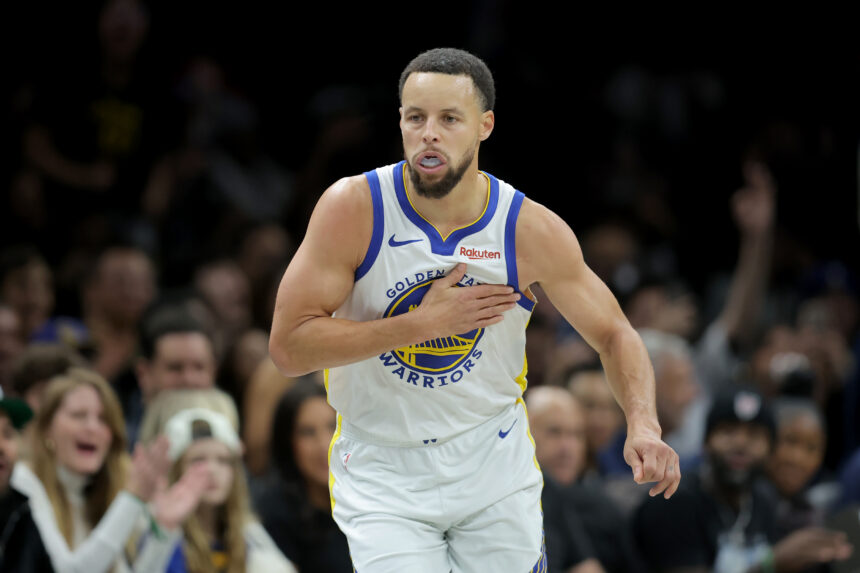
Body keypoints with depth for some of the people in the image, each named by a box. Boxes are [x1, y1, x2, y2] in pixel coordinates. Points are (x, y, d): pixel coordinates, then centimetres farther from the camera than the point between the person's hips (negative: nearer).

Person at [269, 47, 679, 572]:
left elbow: (613, 333, 1)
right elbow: (288, 347, -18)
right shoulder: (353, 208, -17)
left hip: (494, 464, 2)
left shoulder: (533, 231, -11)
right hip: (382, 472, -2)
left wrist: (644, 426, -18)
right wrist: (424, 322, -25)